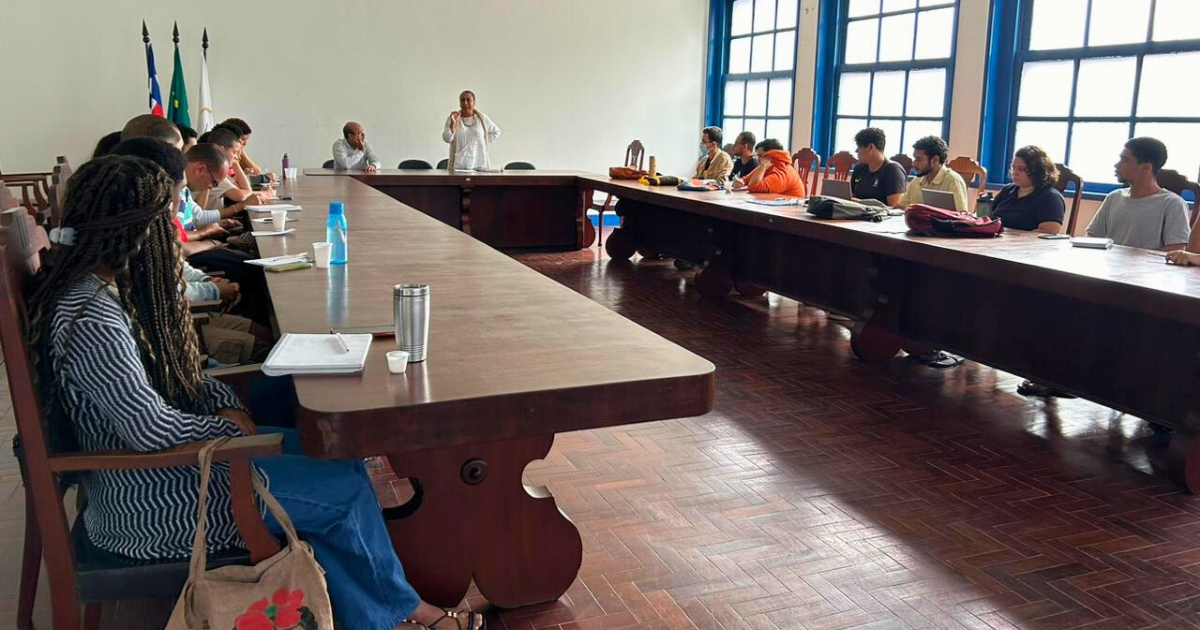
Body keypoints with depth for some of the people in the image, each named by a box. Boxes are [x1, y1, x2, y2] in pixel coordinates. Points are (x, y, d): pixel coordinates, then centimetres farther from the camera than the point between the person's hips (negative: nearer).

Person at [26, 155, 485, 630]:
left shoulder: (111, 284, 4)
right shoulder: (91, 318, -26)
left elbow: (174, 374, 13)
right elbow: (153, 430, -27)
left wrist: (227, 406, -3)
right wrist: (233, 427, -11)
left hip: (154, 464, 10)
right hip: (146, 503, -10)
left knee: (337, 457, 3)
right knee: (346, 488, -6)